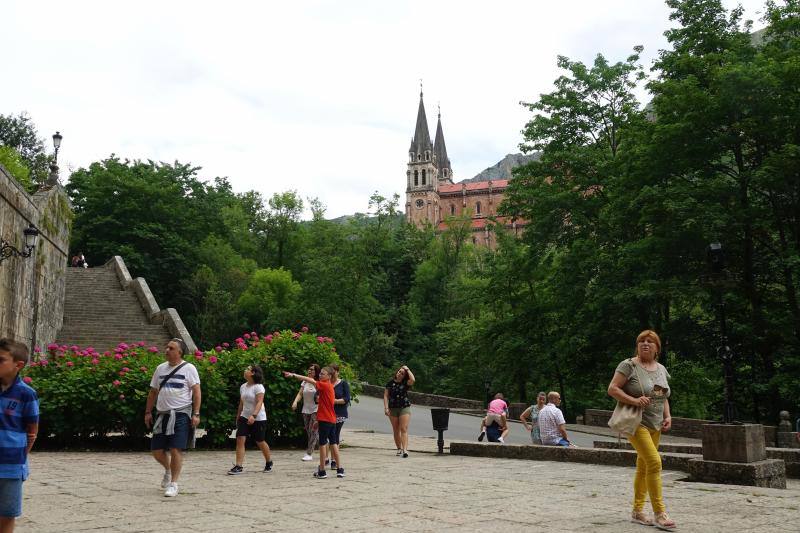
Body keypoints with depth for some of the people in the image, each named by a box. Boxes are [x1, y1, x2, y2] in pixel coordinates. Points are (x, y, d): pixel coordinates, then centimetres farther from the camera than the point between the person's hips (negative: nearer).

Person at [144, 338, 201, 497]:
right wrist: (148, 412, 14)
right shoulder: (160, 368, 12)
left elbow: (196, 391, -7)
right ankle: (168, 470, 36)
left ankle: (173, 484, 3)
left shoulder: (188, 368, -4)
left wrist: (196, 414, -13)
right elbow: (153, 392, 19)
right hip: (162, 414, 5)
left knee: (176, 449, -9)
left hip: (181, 414, -5)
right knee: (156, 450, 6)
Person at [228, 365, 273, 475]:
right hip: (244, 417, 6)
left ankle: (269, 462, 29)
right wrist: (237, 418, 19)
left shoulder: (258, 387, -14)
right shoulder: (243, 387, 8)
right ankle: (239, 466, -11)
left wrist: (253, 415, -36)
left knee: (260, 442, 5)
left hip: (258, 419, -6)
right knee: (240, 439, -10)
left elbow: (259, 402, -24)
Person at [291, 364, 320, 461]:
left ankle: (309, 454, -8)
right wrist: (295, 402, -12)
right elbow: (300, 394, 5)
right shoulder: (305, 383, 10)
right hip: (306, 410, 6)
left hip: (316, 410, -6)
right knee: (309, 432, 9)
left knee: (312, 431, -10)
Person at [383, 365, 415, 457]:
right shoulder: (391, 383, 4)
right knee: (396, 430, 9)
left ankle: (405, 450, -19)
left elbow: (412, 380, -22)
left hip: (405, 408, -2)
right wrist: (386, 408, -7)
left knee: (404, 429, -11)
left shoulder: (406, 383, 0)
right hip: (393, 408, 2)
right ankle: (399, 449, 20)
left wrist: (407, 369, -9)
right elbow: (386, 395, 3)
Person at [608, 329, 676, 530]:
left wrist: (667, 416, 6)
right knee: (654, 463, -17)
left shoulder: (661, 369, 13)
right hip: (636, 423, -7)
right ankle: (660, 514, -12)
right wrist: (634, 400, -23)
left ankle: (637, 511, 21)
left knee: (643, 467, 12)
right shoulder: (629, 365, -8)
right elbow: (612, 389, -12)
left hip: (655, 426, 7)